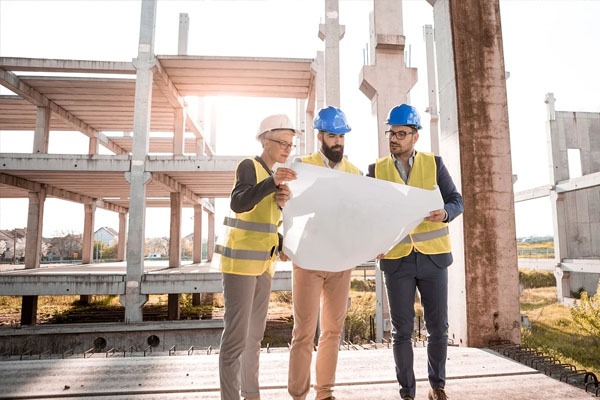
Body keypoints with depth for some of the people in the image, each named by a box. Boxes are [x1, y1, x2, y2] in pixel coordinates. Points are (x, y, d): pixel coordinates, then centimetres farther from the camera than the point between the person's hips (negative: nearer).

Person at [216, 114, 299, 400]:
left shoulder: (273, 175, 15)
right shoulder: (249, 166, -8)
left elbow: (272, 220, 11)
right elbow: (238, 203, -26)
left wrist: (282, 201, -8)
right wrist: (272, 182, -38)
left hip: (263, 263, 8)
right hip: (240, 261, -8)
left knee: (255, 333, 13)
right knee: (236, 335, -8)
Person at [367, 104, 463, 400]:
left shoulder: (434, 163, 3)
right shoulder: (377, 170, 4)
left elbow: (457, 201, 2)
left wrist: (444, 213, -21)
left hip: (433, 256, 1)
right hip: (396, 259, 0)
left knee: (438, 327, 9)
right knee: (402, 330, 5)